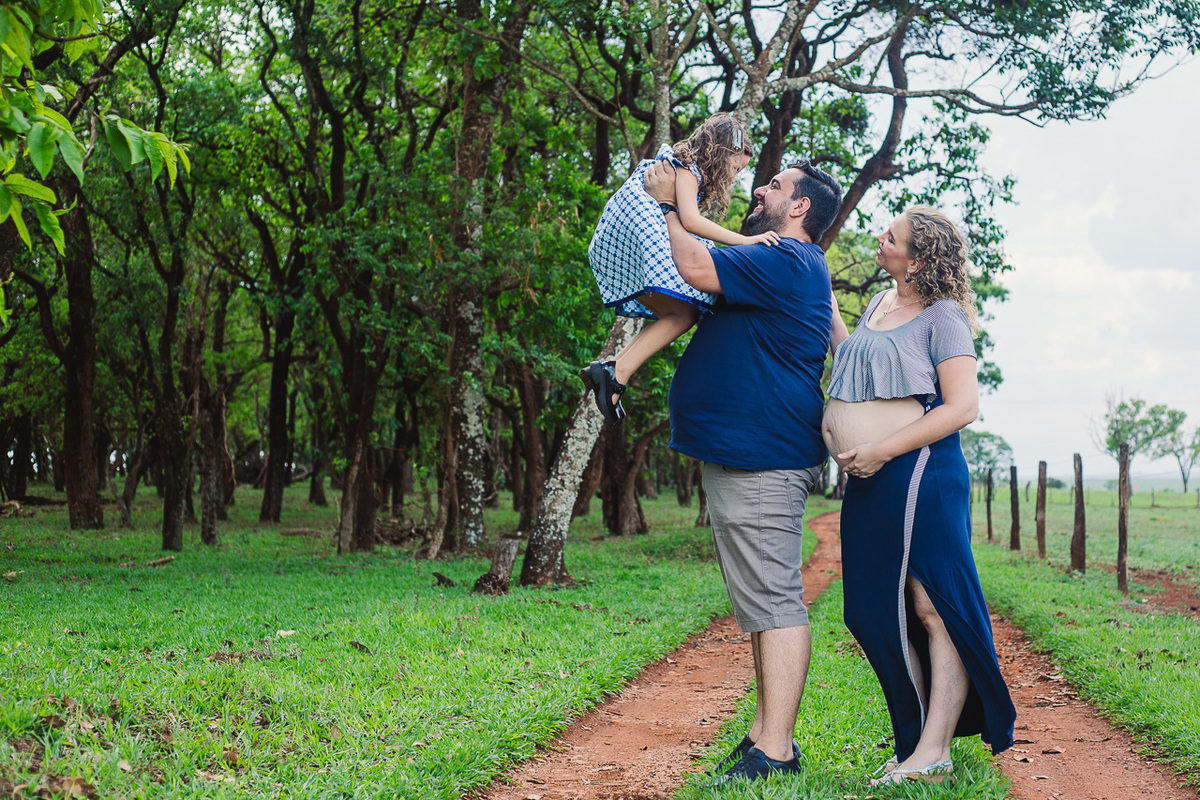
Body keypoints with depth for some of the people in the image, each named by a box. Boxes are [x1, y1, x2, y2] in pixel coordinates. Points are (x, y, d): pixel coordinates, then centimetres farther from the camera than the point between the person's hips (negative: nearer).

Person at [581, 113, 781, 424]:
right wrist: (746, 241, -17)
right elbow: (690, 220, -17)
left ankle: (610, 368, -12)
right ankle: (617, 373, -28)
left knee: (677, 314, 0)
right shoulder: (687, 168, -2)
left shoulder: (675, 164, 28)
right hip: (633, 238, -10)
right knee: (683, 314, -17)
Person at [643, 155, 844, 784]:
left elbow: (696, 269, -20)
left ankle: (773, 754, -11)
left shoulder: (788, 260, -11)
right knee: (764, 602, 14)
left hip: (763, 457, -11)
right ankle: (768, 735, 21)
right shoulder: (778, 263, 23)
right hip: (745, 455, 11)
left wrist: (667, 205, -6)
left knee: (774, 602, -11)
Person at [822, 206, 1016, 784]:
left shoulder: (942, 315, -6)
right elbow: (851, 364, 34)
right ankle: (918, 738, 19)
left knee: (933, 609, -5)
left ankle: (933, 754, -2)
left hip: (917, 476, -9)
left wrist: (881, 450, -17)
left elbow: (963, 407, -13)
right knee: (878, 614, 9)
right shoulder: (879, 304, 18)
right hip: (869, 484, 9)